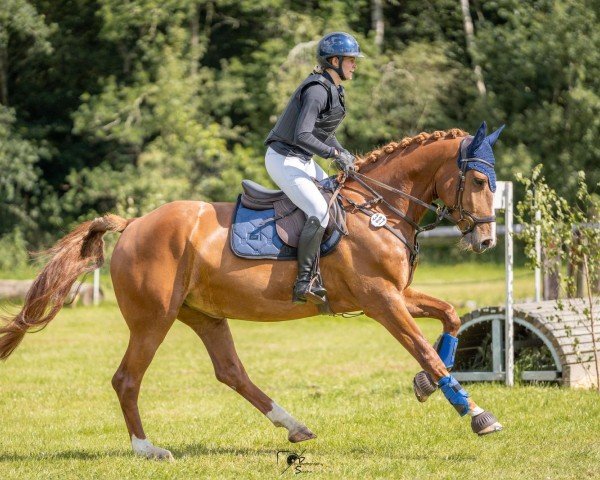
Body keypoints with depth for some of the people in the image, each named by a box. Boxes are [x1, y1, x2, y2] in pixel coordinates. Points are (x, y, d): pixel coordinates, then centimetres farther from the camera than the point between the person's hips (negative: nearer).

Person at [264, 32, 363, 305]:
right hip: (284, 159, -11)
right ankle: (305, 283, -22)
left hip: (302, 161, 11)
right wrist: (335, 154, -22)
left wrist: (343, 153, 7)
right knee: (320, 212, -24)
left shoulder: (333, 90, 12)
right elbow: (302, 136, -28)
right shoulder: (317, 90, -20)